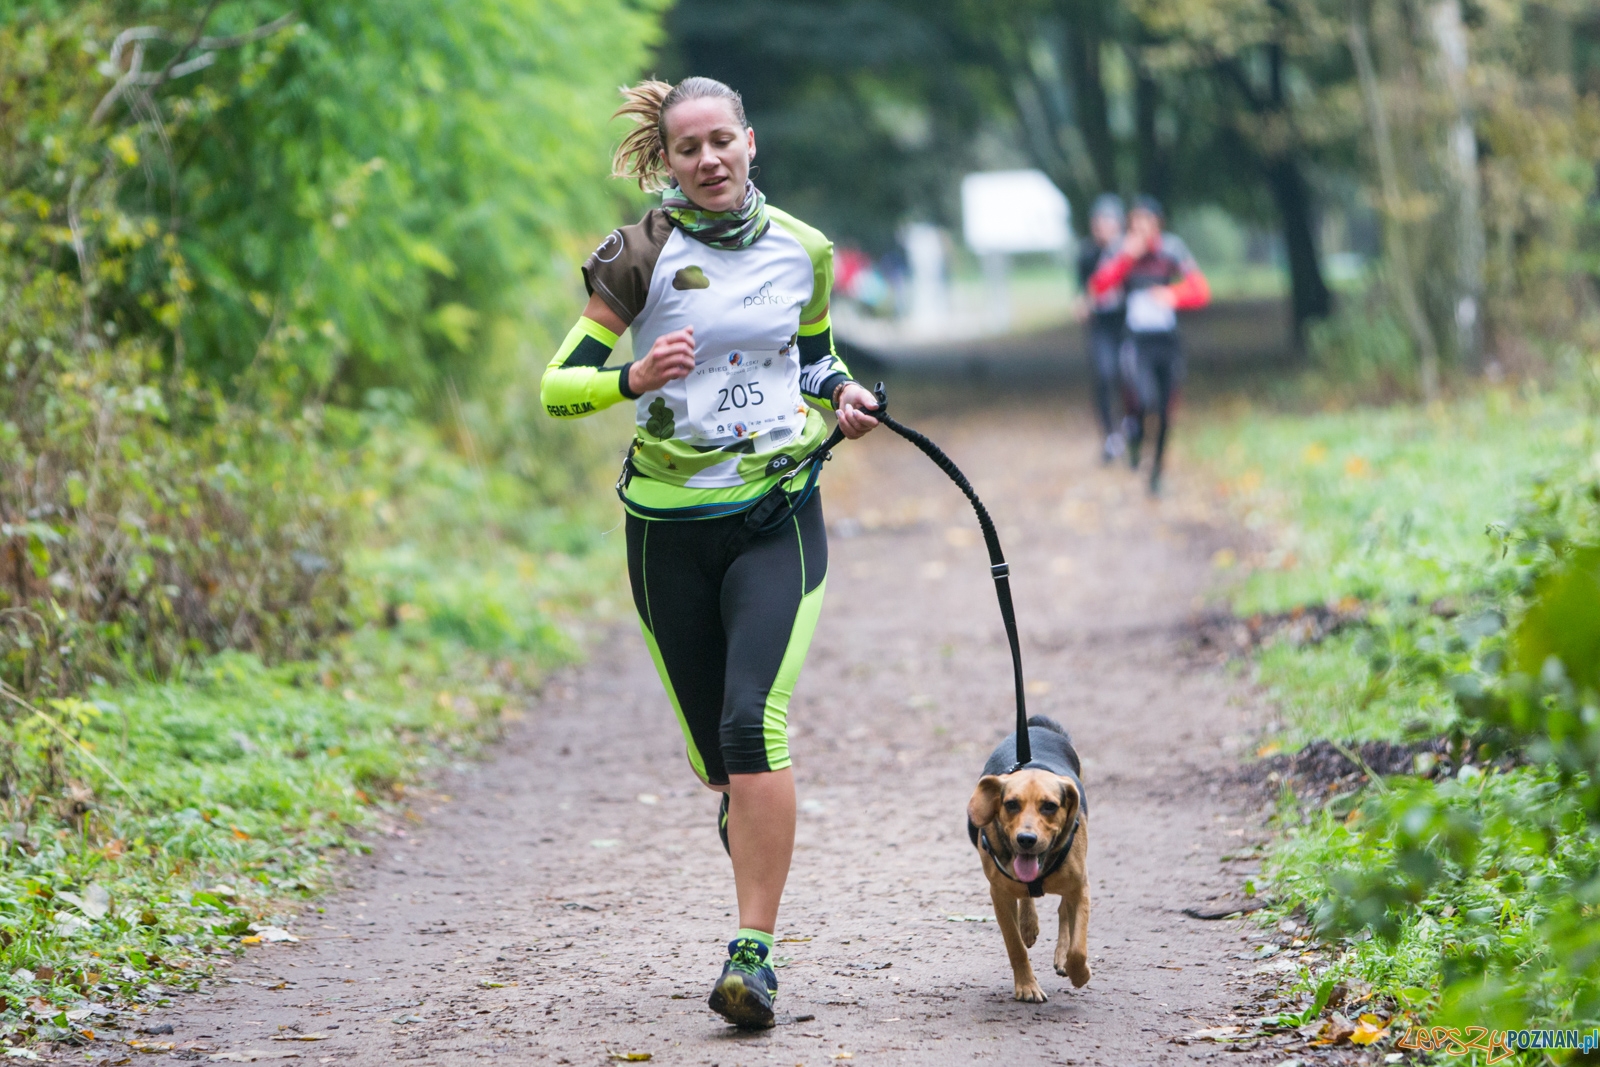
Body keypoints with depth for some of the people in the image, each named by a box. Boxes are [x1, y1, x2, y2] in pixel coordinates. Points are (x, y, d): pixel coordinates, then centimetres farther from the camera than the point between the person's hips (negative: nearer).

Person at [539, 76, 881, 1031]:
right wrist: (636, 377, -24)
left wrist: (843, 396, 4)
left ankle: (755, 953, -20)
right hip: (671, 527, 0)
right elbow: (558, 387, -6)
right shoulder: (642, 258, -5)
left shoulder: (803, 252, 4)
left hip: (779, 517, 0)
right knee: (719, 756, 8)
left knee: (752, 721, -21)